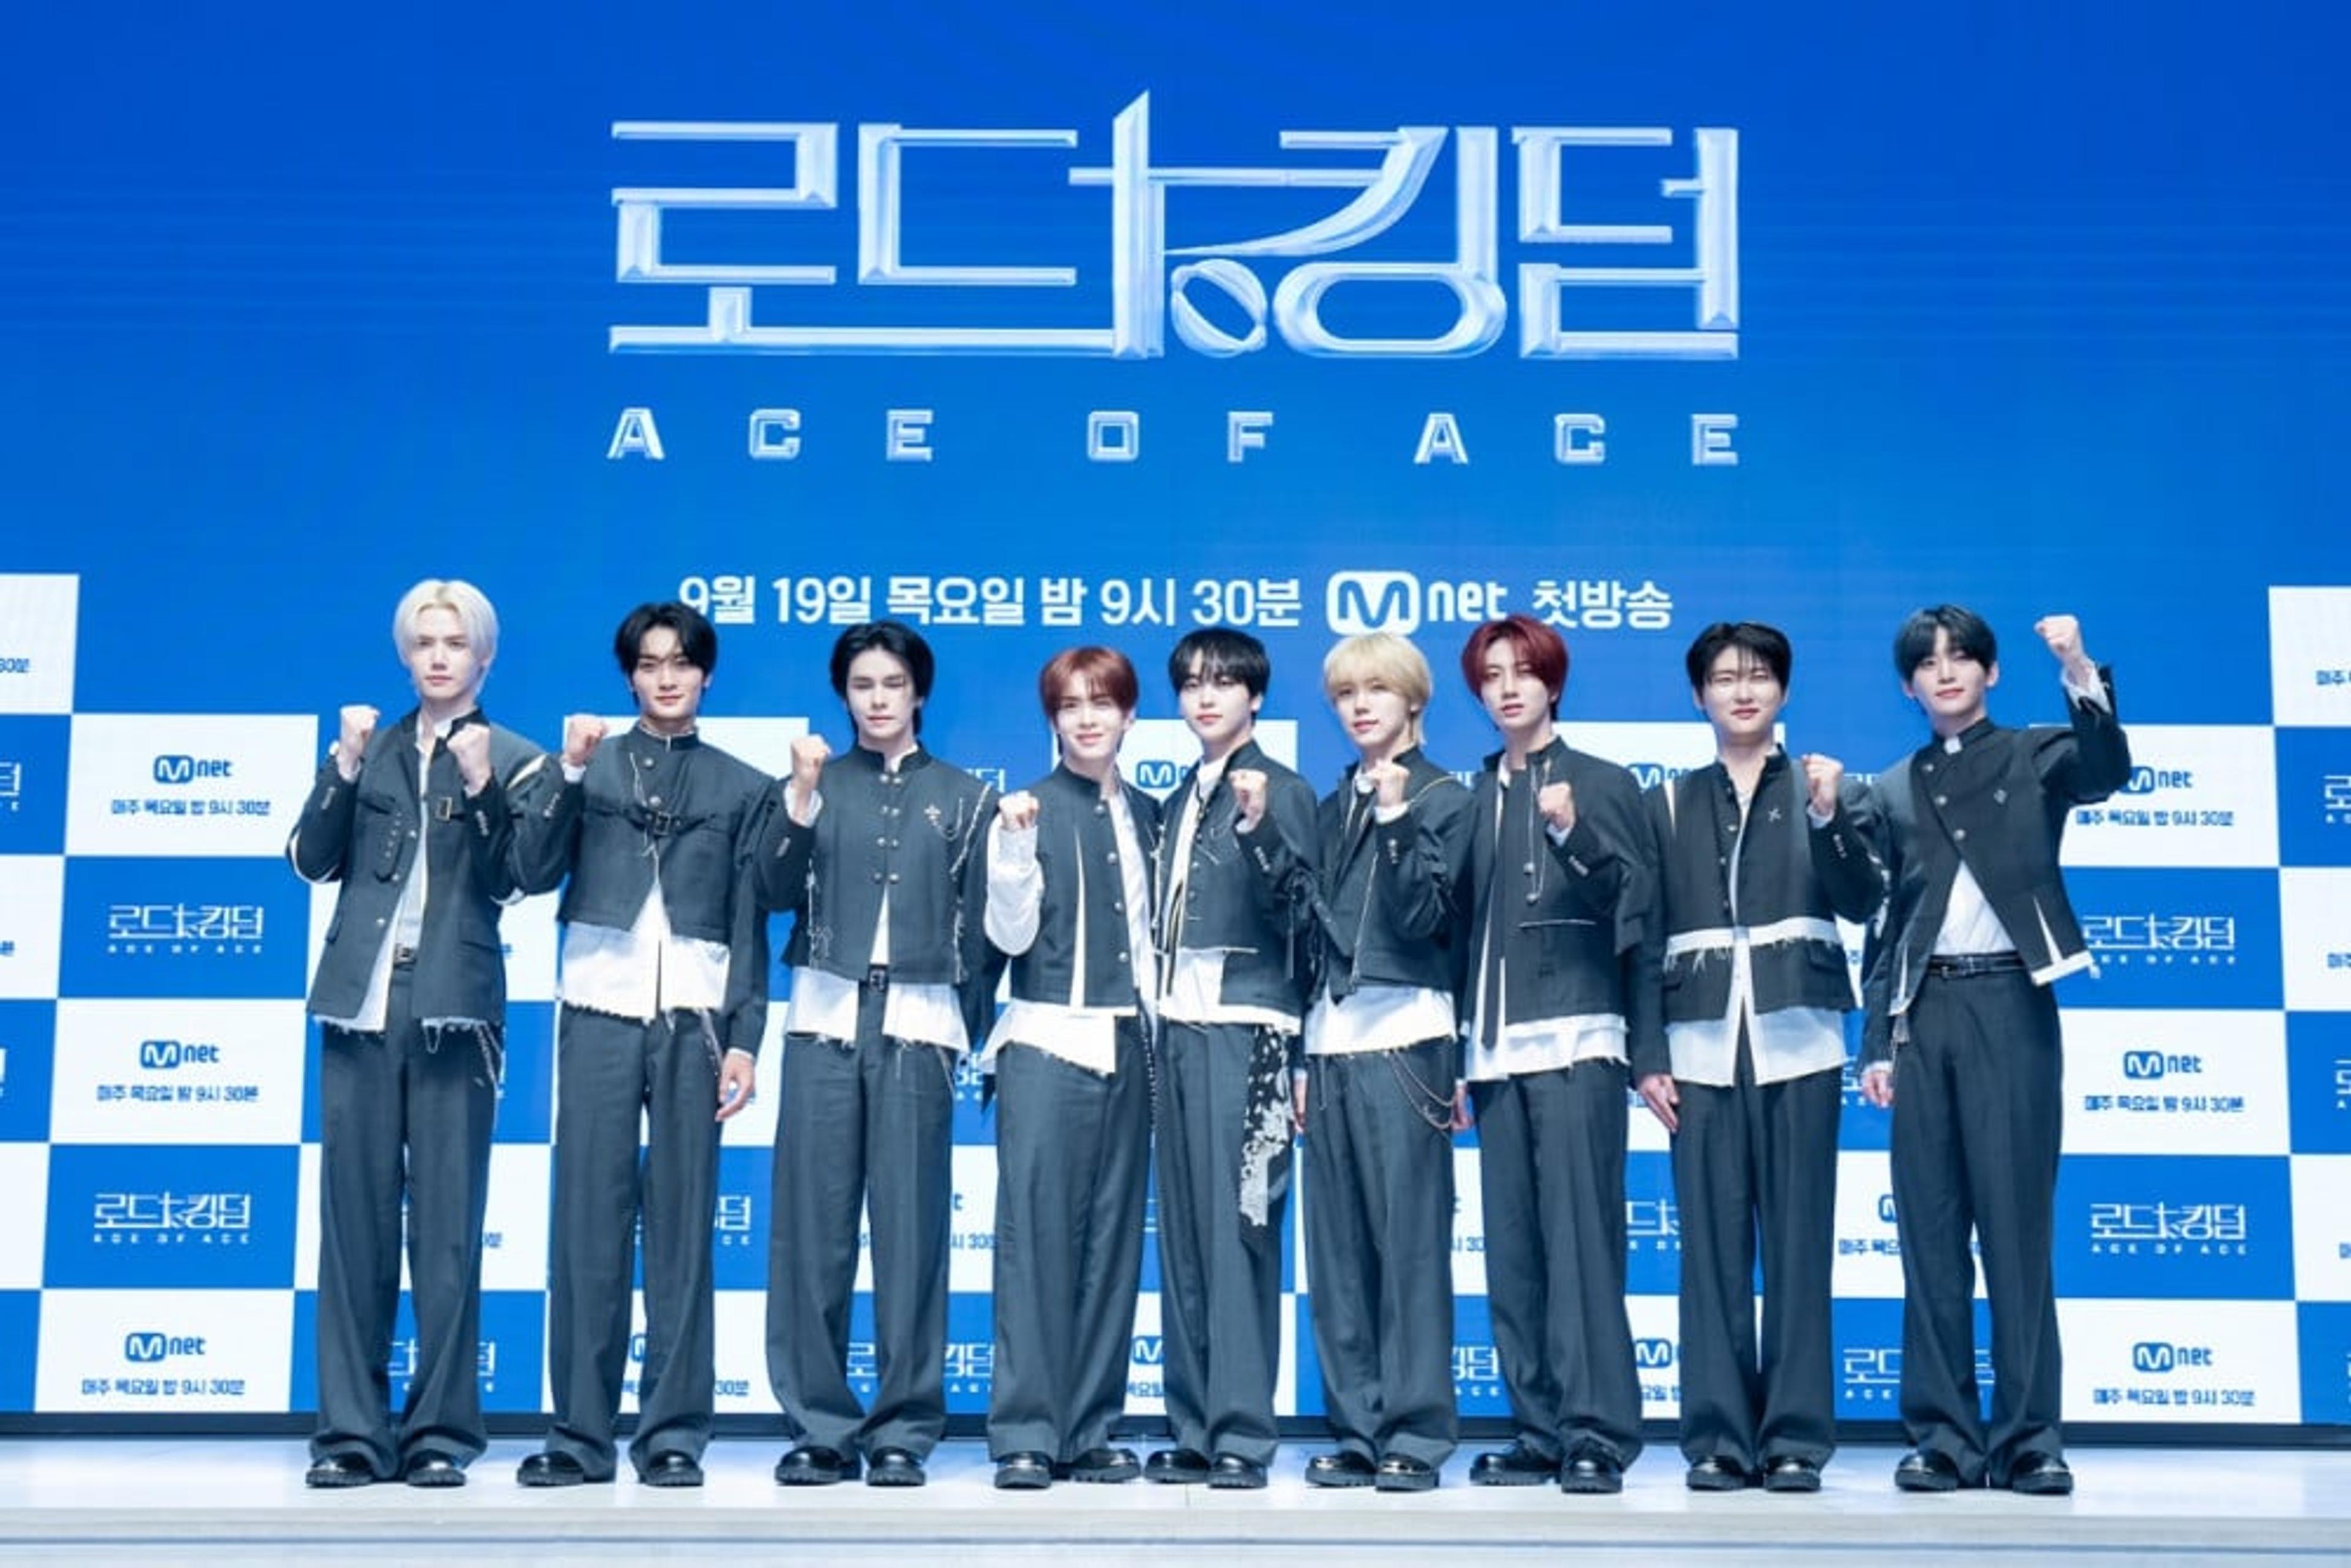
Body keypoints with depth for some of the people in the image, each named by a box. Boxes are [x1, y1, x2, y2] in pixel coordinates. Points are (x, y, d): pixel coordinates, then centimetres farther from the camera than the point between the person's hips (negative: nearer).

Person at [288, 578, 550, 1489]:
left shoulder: (514, 761, 6)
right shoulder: (371, 749, 14)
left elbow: (515, 882, -5)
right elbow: (312, 861, 5)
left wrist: (480, 788, -15)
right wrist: (344, 769, -6)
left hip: (453, 1011, -3)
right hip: (361, 1004, 3)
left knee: (448, 1225, -2)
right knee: (354, 1219, 3)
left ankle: (439, 1433, 3)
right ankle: (351, 1431, 8)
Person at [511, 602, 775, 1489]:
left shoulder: (742, 788, 11)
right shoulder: (591, 765, 12)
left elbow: (750, 924, 8)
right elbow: (536, 868, -2)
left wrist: (745, 1038, 0)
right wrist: (571, 772, -12)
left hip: (693, 1019, 0)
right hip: (600, 1014, 0)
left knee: (682, 1225, 0)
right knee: (587, 1222, -2)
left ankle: (674, 1434, 5)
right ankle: (580, 1433, 4)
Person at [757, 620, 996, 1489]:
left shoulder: (961, 795, 11)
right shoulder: (818, 782, 12)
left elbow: (976, 924, 10)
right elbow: (778, 890, 0)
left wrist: (972, 1035, 5)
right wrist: (802, 793, -10)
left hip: (918, 1024, -1)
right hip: (826, 1019, 1)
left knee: (910, 1227, -2)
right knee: (812, 1226, -2)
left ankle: (903, 1428, 4)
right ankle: (819, 1426, 6)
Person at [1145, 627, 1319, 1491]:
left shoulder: (1282, 790, -2)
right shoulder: (1183, 797, 18)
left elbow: (1298, 909, -12)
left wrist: (1260, 829, -26)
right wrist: (1160, 1022, 12)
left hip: (1244, 1028, -6)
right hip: (1179, 1027, 7)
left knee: (1237, 1230, -8)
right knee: (1183, 1232, 6)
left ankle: (1242, 1433, -4)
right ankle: (1194, 1429, 11)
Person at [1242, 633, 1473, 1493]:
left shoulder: (1443, 798, 0)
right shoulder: (1336, 806, 18)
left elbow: (1422, 920, -12)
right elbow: (1318, 927, 17)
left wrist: (1396, 819, -17)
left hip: (1403, 1039, -6)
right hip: (1331, 1041, 6)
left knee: (1409, 1239, -5)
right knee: (1337, 1247, 5)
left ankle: (1415, 1432, 1)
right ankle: (1355, 1429, 12)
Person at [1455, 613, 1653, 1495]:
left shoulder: (1602, 783, 4)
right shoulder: (1475, 798, 15)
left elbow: (1634, 906, -5)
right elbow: (1462, 925, 15)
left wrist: (1575, 836, -20)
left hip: (1575, 1041, -4)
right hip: (1496, 1048, 5)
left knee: (1580, 1238, -9)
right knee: (1511, 1249, 3)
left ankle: (1596, 1433, -6)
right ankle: (1538, 1431, 9)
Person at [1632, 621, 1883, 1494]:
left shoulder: (1819, 788, 10)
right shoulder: (1669, 805, 12)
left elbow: (1863, 902, -2)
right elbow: (1645, 938, 8)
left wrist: (1828, 817, -17)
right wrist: (1647, 1056, 1)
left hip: (1797, 1044, -1)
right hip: (1701, 1049, 1)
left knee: (1798, 1240, -1)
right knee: (1711, 1243, -1)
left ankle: (1796, 1436, 4)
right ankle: (1718, 1438, 3)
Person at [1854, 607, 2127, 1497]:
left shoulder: (2034, 758, 9)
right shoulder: (1893, 791, 16)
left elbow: (2107, 772, -14)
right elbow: (1883, 927, 15)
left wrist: (2080, 675, -28)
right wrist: (1875, 1042, 7)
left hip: (2010, 1006, -3)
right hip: (1922, 1016, 3)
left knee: (2017, 1225, -3)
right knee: (1929, 1231, 2)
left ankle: (2028, 1439, 2)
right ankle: (1943, 1438, 6)